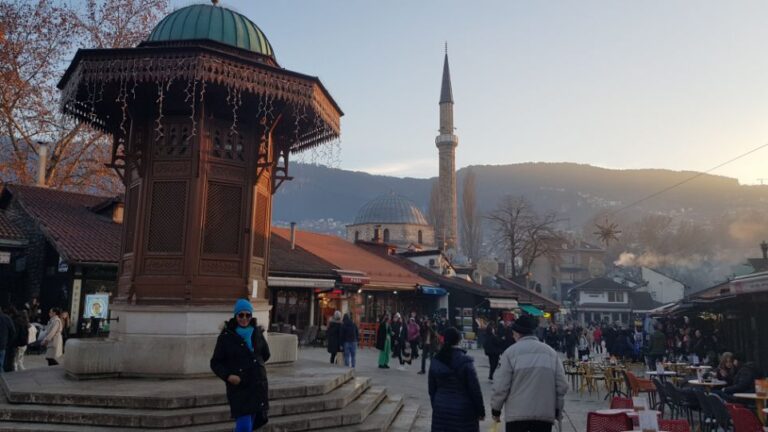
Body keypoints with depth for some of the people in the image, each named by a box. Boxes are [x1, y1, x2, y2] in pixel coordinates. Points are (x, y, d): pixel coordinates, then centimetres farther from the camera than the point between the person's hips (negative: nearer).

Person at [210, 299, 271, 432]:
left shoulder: (257, 332, 4)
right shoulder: (226, 336, -8)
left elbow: (266, 355, 19)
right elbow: (215, 362, -4)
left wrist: (254, 363, 9)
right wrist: (227, 376, -17)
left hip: (258, 385, 5)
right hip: (238, 387, -4)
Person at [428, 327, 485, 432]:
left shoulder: (435, 361, -1)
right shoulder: (465, 361, -14)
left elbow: (432, 389, 7)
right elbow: (474, 389, -11)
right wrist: (481, 411, -1)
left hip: (441, 410, 4)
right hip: (463, 411, -4)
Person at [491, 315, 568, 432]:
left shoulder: (511, 352, -3)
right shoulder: (551, 352, 7)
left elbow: (501, 386, -6)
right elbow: (562, 385, 4)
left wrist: (496, 409, 7)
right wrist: (557, 410, 15)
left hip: (517, 414, -3)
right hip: (545, 414, 3)